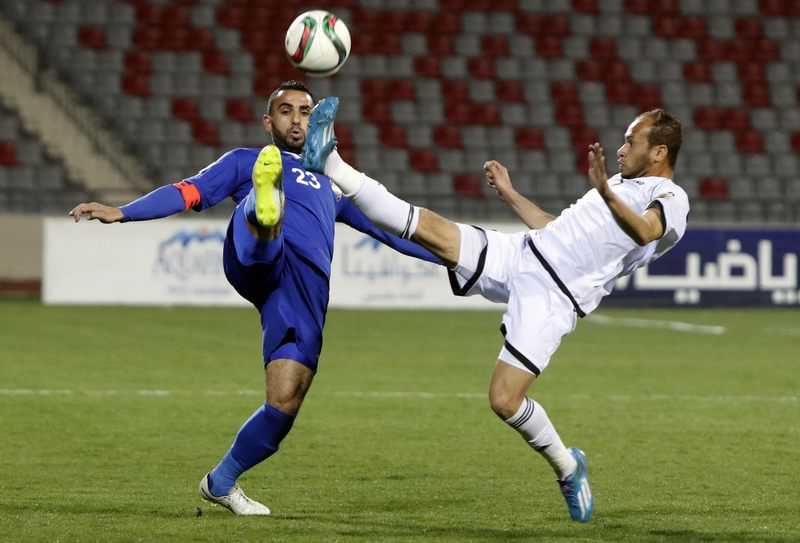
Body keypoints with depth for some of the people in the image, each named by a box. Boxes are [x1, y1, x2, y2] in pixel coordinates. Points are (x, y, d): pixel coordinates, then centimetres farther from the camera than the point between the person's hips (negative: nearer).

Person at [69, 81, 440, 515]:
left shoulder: (332, 185, 41)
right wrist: (121, 213, 2)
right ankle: (265, 207, -80)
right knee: (264, 218, -40)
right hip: (259, 263, -3)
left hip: (306, 290, 3)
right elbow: (187, 193, 16)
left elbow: (387, 228, 45)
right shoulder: (247, 162, 29)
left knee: (285, 404, -9)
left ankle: (220, 483, 12)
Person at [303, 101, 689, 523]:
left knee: (505, 400, -16)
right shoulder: (621, 183, 25)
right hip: (517, 256, 7)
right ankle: (331, 166, -18)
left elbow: (643, 232, -28)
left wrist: (604, 192, -44)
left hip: (552, 299, -7)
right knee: (429, 228, -11)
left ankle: (568, 468, 7)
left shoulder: (671, 201, -3)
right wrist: (510, 195, 35)